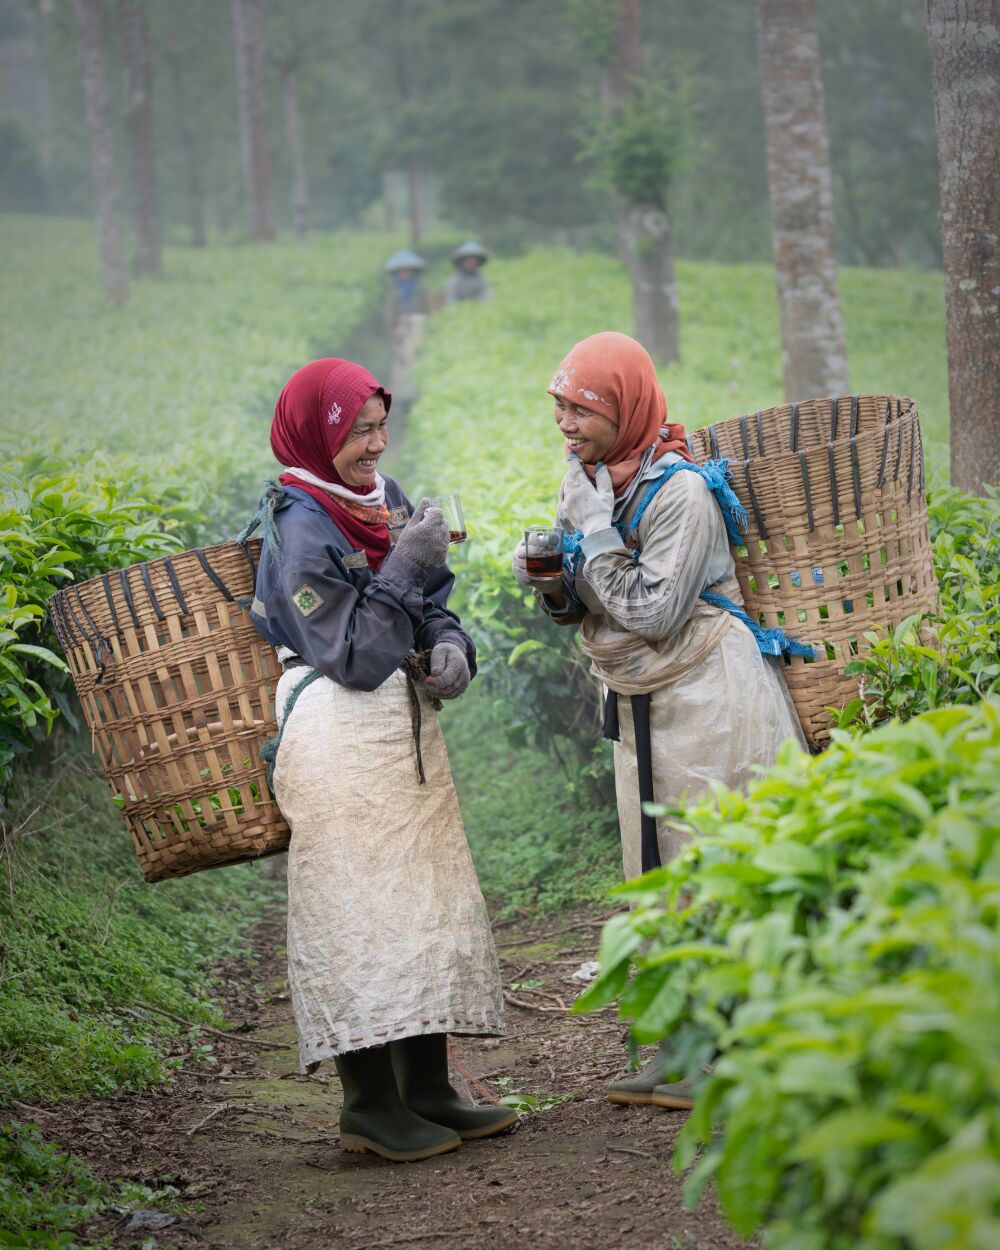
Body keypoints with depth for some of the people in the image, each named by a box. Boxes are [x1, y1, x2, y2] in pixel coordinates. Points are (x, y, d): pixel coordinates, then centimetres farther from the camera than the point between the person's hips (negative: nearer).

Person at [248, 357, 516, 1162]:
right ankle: (370, 1104, -1)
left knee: (427, 900, 11)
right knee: (358, 912, -7)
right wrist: (405, 566, -22)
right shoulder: (301, 529, -14)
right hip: (341, 739, -9)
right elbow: (354, 656, -18)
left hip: (407, 728, 9)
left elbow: (431, 606, 19)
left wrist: (450, 646, -2)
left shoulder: (384, 499, 10)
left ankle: (427, 1088, 18)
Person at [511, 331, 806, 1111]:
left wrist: (596, 535, -16)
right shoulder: (583, 482, 7)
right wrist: (551, 583, -7)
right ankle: (681, 1052, 18)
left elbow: (653, 612, -22)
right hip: (640, 705, 9)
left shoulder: (680, 491, -18)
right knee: (660, 876, 11)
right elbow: (584, 607, 14)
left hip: (709, 699, -9)